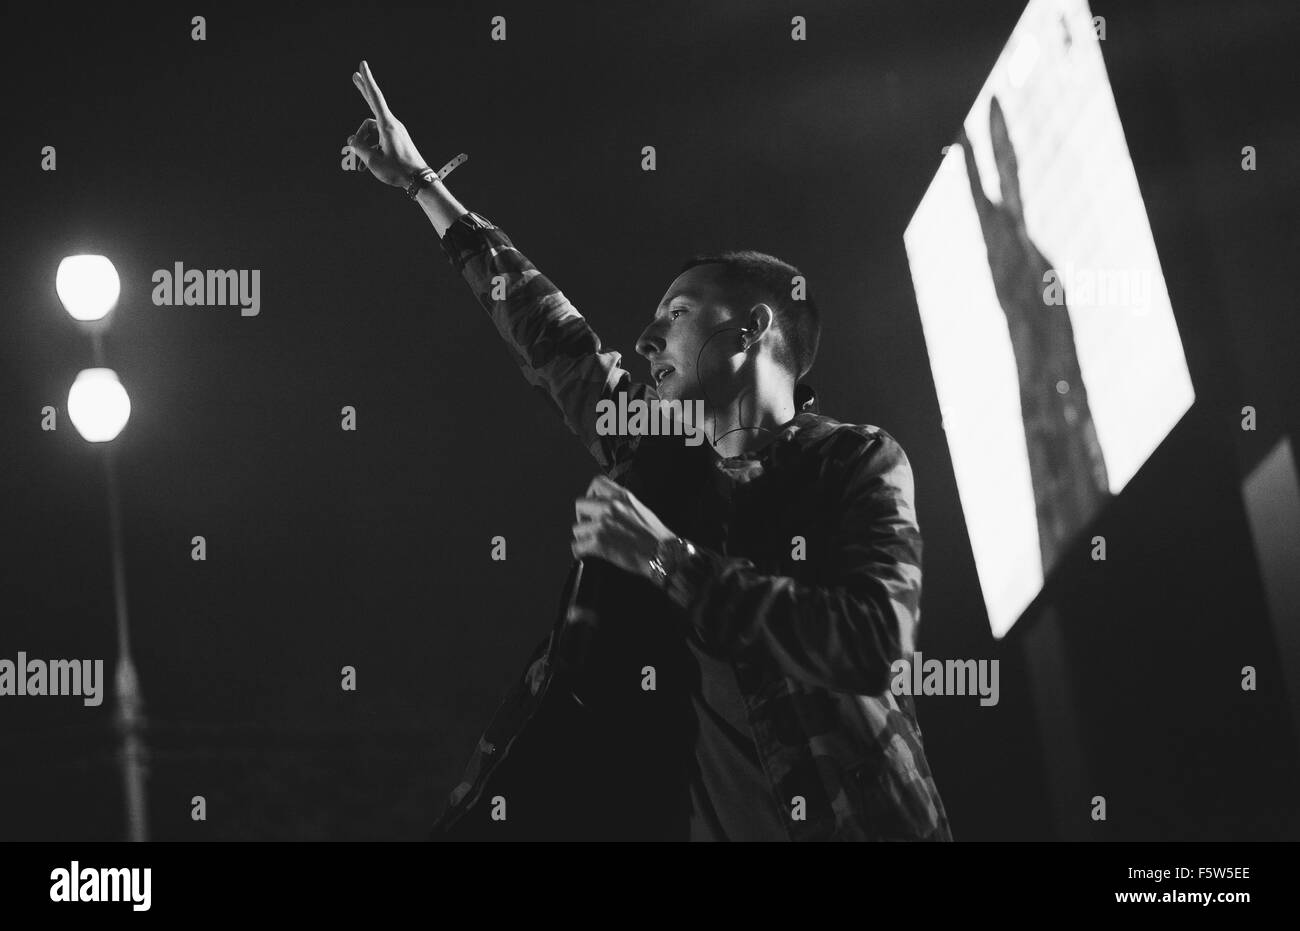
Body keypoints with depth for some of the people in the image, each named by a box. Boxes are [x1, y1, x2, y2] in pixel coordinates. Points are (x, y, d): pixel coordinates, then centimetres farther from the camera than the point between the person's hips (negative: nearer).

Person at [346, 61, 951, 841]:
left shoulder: (856, 461, -3)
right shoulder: (649, 445, 12)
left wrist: (669, 559, -16)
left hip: (830, 809, -4)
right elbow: (548, 331, 24)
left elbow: (875, 639, -19)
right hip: (673, 799, 4)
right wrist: (420, 184, 31)